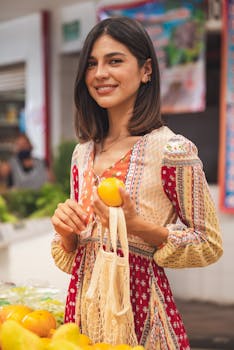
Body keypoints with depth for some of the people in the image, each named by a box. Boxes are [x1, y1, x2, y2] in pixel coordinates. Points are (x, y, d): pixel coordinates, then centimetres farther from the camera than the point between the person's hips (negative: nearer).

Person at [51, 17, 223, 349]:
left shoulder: (172, 149, -13)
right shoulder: (83, 154, 5)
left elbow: (210, 246, -8)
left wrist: (138, 226, -20)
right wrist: (66, 232, -9)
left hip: (140, 310, -5)